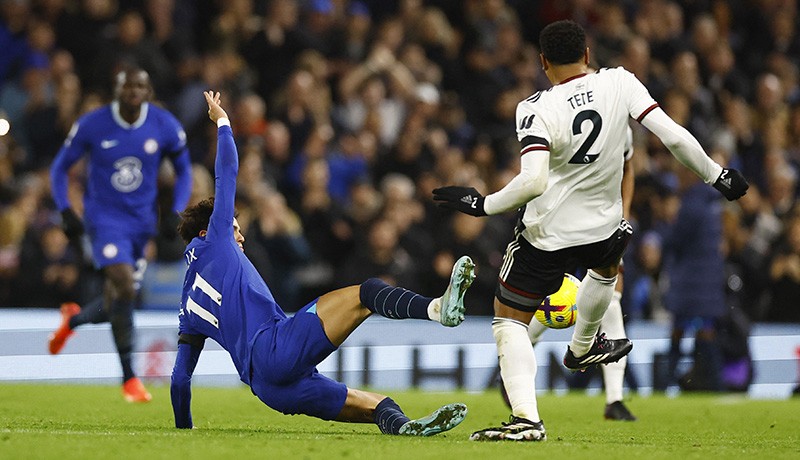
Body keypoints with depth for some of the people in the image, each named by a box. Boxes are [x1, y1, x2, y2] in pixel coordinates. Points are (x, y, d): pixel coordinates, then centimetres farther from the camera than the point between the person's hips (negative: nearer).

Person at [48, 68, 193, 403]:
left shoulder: (166, 127, -5)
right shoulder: (92, 125, -10)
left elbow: (183, 171, 10)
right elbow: (60, 168, 2)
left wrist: (175, 213, -2)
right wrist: (66, 212, -9)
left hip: (142, 222, 4)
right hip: (104, 219, -4)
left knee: (116, 306, 8)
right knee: (123, 287, -24)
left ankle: (73, 319, 45)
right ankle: (129, 379, -14)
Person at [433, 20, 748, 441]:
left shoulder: (536, 109, -20)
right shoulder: (619, 83, -11)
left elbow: (532, 181, -30)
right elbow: (673, 136, -13)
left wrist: (482, 205, -18)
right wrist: (717, 176, 0)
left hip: (545, 232, -4)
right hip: (602, 225, 4)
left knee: (509, 320, 7)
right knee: (607, 264, 40)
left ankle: (525, 418, -10)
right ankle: (582, 348, 57)